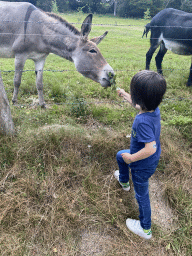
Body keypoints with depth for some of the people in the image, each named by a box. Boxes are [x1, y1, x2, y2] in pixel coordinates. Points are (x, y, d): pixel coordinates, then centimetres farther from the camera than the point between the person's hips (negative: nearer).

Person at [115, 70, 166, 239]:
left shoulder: (143, 121, -40)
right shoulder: (153, 109, -13)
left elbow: (150, 148, -42)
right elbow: (138, 105, 10)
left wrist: (131, 158, -27)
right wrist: (124, 95, 19)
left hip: (143, 165, -8)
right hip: (153, 160, 9)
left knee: (142, 196, 13)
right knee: (120, 155, 31)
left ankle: (145, 229, 37)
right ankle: (124, 181, 59)